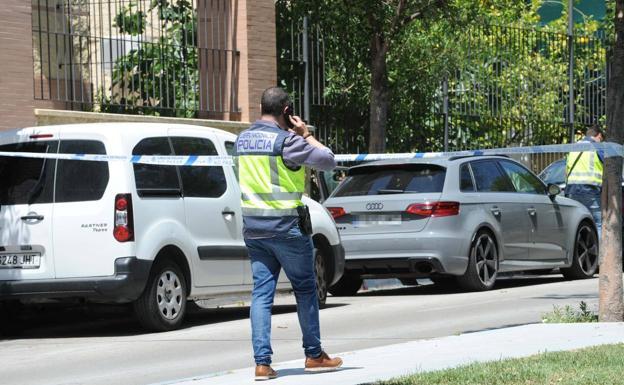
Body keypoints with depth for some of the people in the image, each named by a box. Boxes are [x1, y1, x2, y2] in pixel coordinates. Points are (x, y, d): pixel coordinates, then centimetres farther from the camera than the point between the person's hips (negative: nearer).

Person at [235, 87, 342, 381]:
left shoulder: (243, 139, 8)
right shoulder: (286, 140, -15)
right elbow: (328, 160, -13)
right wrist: (306, 134, -1)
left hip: (253, 228, 6)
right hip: (286, 226, -6)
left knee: (261, 291, 4)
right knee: (305, 289, 9)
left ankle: (262, 362, -3)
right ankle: (314, 355, 17)